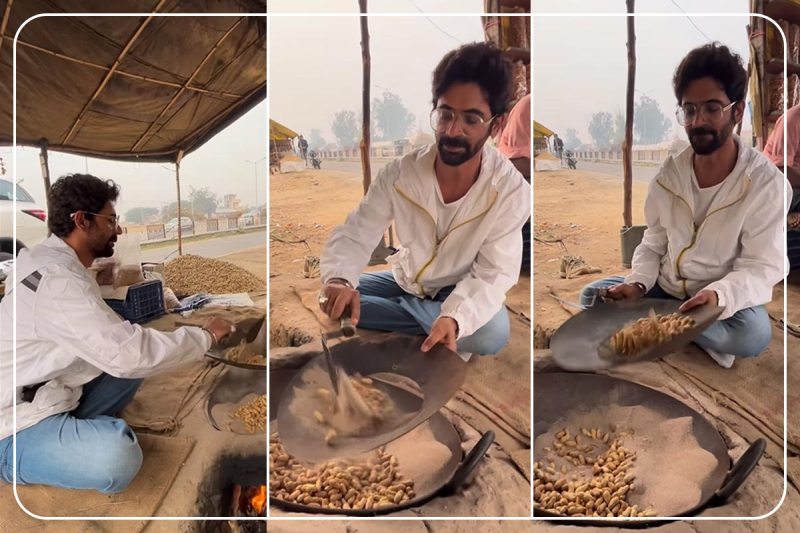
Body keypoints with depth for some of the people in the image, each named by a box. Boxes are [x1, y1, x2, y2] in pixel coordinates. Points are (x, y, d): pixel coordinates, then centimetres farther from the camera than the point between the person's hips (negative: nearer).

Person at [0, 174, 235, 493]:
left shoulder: (50, 261, 8)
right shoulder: (56, 280, -24)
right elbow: (128, 352, -30)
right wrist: (206, 336, -17)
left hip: (43, 395, 10)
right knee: (116, 457, -34)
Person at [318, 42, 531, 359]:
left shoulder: (511, 190, -25)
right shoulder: (399, 173, -20)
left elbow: (493, 273, -26)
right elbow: (353, 235, -18)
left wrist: (455, 318, -47)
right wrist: (338, 280, -42)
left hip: (462, 293, -2)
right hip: (406, 281, 2)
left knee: (492, 333, -34)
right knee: (323, 303, -14)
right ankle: (429, 322, -10)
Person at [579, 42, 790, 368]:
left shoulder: (766, 182, -16)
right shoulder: (669, 173, -4)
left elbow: (762, 266, -17)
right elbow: (654, 244, 4)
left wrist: (718, 294, -38)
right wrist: (638, 283, -16)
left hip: (726, 298, -4)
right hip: (666, 289, 4)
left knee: (753, 333, -35)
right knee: (592, 295, -9)